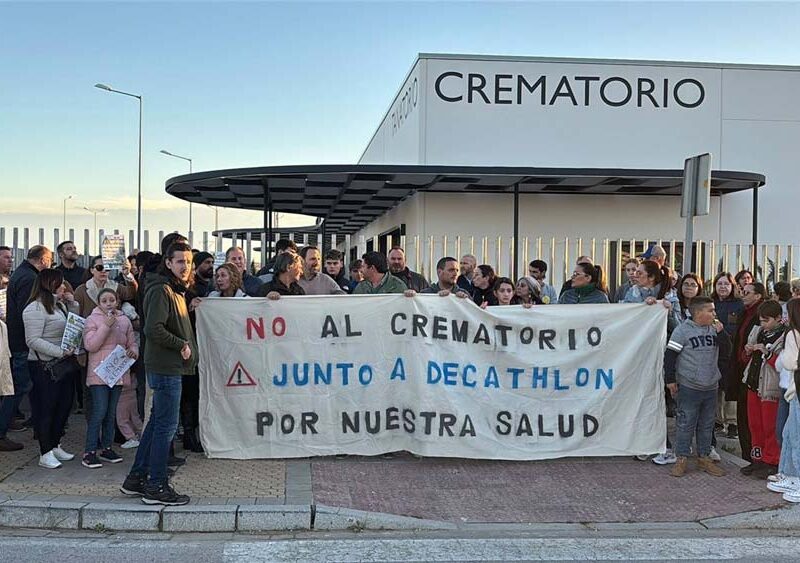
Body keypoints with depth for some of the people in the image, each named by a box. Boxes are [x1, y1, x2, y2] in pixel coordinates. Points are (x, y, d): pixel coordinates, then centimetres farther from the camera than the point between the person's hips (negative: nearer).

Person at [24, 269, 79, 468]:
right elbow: (33, 341, -20)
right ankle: (45, 454, 8)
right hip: (44, 366, -9)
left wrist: (72, 304, 7)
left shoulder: (59, 305, 14)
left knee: (64, 405, 14)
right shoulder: (35, 309, -14)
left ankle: (55, 446, 28)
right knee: (45, 409, -1)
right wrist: (60, 352, -25)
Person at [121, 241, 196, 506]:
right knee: (166, 426, -5)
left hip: (169, 367, 10)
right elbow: (154, 330, -24)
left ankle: (136, 479, 24)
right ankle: (156, 486, 3)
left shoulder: (176, 291, 18)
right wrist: (181, 345, -16)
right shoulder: (161, 290, -14)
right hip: (165, 367, -10)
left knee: (157, 423, 15)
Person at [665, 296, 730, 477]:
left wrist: (721, 332, -7)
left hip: (711, 387, 5)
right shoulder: (682, 330, -9)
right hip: (688, 387, -5)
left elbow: (726, 351, 6)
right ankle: (681, 459, 8)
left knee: (707, 424, 12)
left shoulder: (714, 330, 8)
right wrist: (670, 379, -10)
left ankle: (704, 457, 23)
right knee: (685, 423, -1)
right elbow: (670, 355, -8)